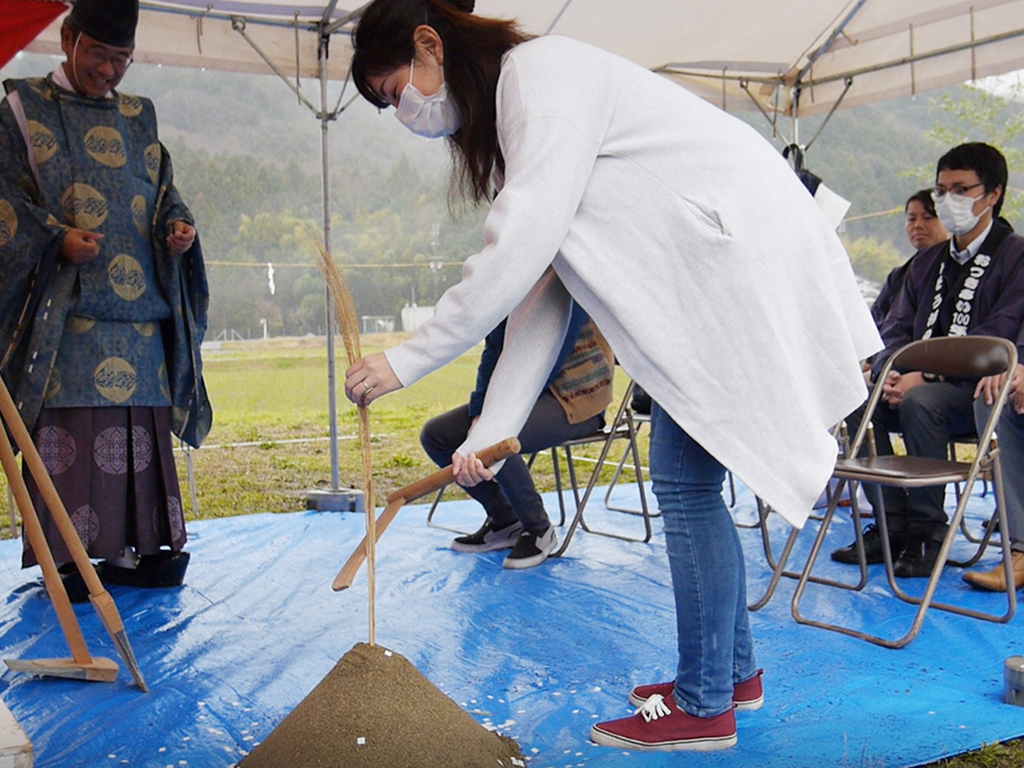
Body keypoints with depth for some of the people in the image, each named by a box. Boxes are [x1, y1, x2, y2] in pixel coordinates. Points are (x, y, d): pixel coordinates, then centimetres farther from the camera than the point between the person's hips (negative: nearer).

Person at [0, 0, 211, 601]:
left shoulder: (139, 116, 19)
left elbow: (162, 190, 21)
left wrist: (177, 225, -1)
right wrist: (56, 236, -16)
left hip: (139, 305, 5)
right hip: (64, 307, -5)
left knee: (139, 426, 4)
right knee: (67, 425, -8)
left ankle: (125, 550, 12)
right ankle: (62, 556, -1)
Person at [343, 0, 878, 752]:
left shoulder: (542, 71, -14)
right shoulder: (509, 117, 15)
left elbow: (519, 252, -23)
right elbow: (539, 293, 10)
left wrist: (408, 359, -17)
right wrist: (491, 433, 4)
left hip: (746, 259, -10)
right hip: (709, 275, 10)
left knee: (686, 481, -7)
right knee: (685, 480, 13)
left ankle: (704, 706, 5)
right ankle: (735, 669, 27)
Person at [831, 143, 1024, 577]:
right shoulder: (927, 262, 18)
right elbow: (898, 327, 13)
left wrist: (923, 377, -23)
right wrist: (889, 374, -10)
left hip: (979, 390, -6)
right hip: (919, 382, 7)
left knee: (920, 403, -35)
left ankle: (928, 531, -21)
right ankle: (892, 523, -12)